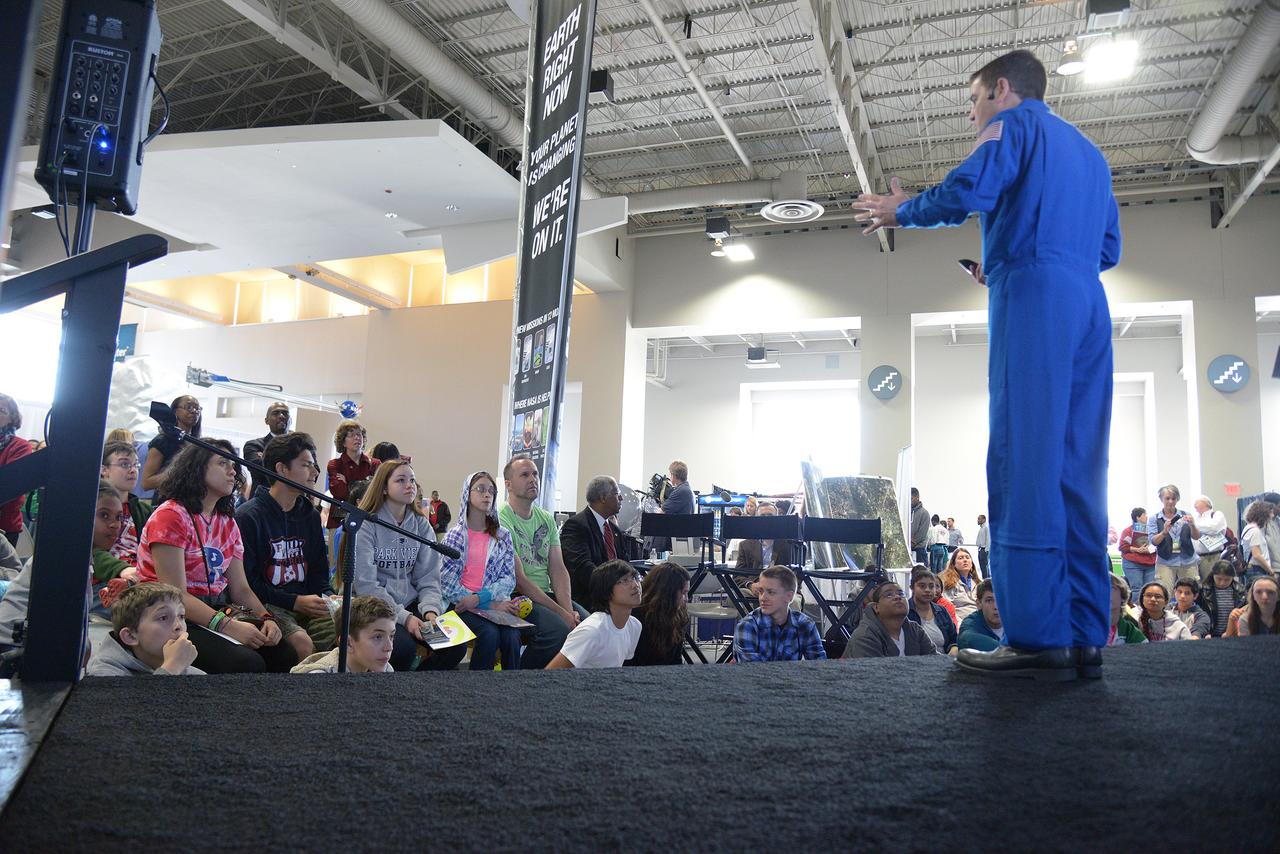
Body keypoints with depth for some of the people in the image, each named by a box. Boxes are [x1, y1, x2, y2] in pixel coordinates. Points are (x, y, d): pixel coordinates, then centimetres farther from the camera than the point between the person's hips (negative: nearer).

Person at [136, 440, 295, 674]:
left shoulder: (227, 523, 14)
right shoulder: (171, 516, -9)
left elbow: (241, 588, 10)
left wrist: (266, 618, -10)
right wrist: (228, 626, -27)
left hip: (218, 610, 7)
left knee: (286, 655, -16)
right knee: (247, 662, -30)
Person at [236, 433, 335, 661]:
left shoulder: (311, 515, 18)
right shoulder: (248, 515, -4)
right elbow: (245, 581, -9)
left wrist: (329, 598, 0)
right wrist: (295, 601, -15)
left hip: (307, 605, 5)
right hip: (264, 605, -5)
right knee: (302, 642, -33)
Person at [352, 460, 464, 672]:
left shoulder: (421, 525, 8)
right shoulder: (365, 525, -8)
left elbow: (428, 577, 5)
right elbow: (365, 585, -15)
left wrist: (430, 609, -14)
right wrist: (403, 617, -21)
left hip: (410, 604, 5)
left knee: (456, 646, -16)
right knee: (404, 646, -32)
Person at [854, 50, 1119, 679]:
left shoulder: (1015, 124, 8)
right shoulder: (1088, 151, 31)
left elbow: (969, 190, -11)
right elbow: (1109, 249, 28)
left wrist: (901, 213, 7)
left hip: (1034, 298, -8)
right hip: (1089, 304, 8)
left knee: (1025, 465, -12)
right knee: (1078, 469, 3)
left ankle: (1038, 635, -15)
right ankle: (1084, 637, 1)